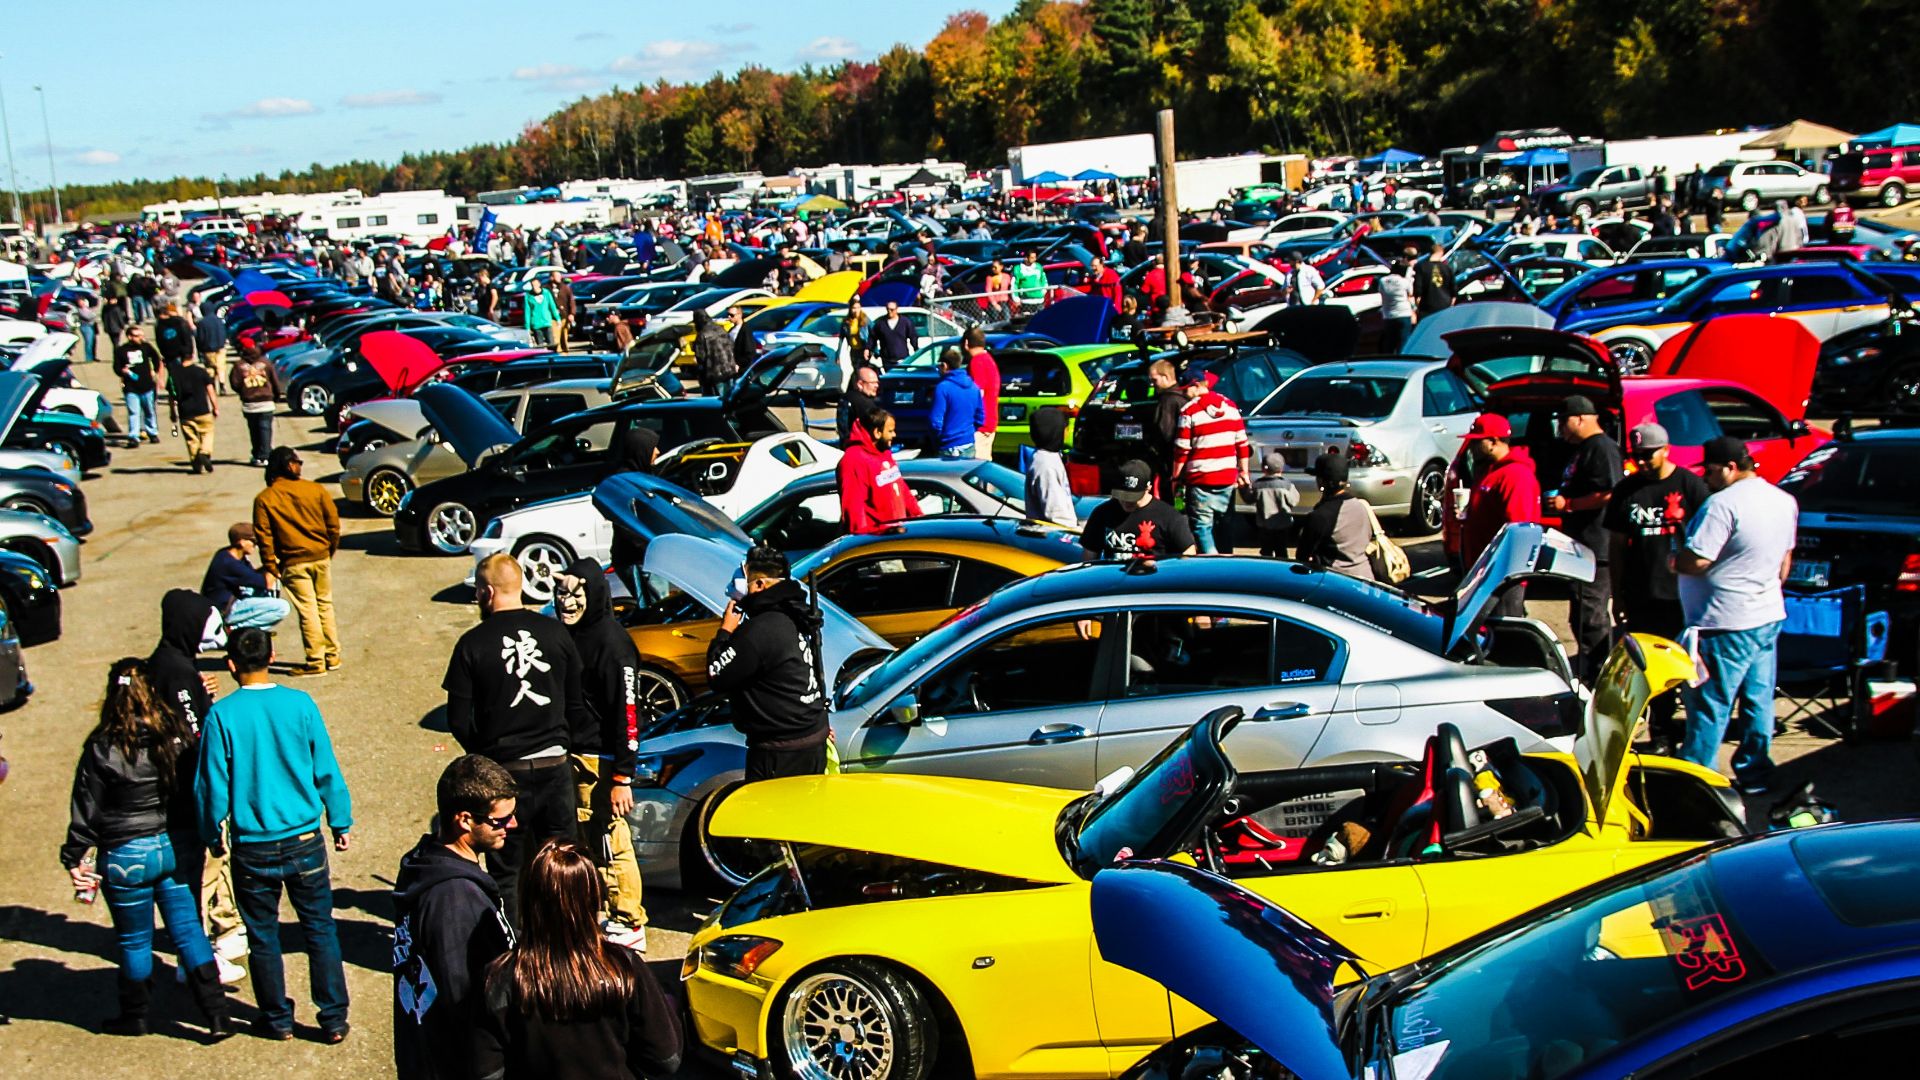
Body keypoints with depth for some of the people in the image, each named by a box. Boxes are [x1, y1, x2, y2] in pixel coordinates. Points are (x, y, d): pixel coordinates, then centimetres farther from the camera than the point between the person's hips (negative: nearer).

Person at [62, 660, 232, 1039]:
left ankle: (134, 1016, 30)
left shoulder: (102, 748, -13)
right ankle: (217, 1017, 5)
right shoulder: (178, 734, -6)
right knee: (188, 930, 9)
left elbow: (87, 810, -7)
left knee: (134, 941, 14)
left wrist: (74, 859, -1)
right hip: (179, 848, 3)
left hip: (127, 856, -2)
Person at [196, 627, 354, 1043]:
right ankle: (334, 1020, 13)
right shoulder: (300, 705, -7)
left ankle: (278, 1019, 25)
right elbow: (327, 771, -2)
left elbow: (212, 783, -5)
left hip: (252, 848, -1)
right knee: (320, 929, 11)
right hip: (304, 841, 1)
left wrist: (212, 835, 11)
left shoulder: (222, 715, -11)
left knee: (263, 936, 14)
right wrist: (341, 823, 10)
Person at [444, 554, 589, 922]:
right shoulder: (556, 633, -1)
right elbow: (579, 705, 4)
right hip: (555, 765, 3)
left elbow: (458, 720, -6)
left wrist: (484, 754, 10)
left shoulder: (473, 644, -9)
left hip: (504, 770, -3)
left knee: (506, 871, 9)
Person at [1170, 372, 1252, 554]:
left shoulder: (1189, 411, -8)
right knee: (1224, 523, 17)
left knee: (1202, 525, 0)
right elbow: (1242, 444, 8)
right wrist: (1244, 472, 15)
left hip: (1200, 480, -5)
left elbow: (1181, 451, -7)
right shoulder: (1230, 406, 7)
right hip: (1228, 478, 5)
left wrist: (1176, 478, 2)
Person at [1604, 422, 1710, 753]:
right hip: (1640, 597, 4)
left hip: (1681, 596, -3)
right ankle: (1661, 733, 13)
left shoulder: (1690, 485, -2)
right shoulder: (1626, 490, 10)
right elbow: (1616, 545, 13)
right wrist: (1618, 594, 11)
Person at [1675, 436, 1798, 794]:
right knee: (1758, 702, 15)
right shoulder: (1785, 501, 8)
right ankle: (1756, 775, 22)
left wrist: (1672, 560, -3)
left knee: (1710, 707, -2)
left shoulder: (1723, 503, -21)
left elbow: (1695, 562, -23)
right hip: (1769, 616, 9)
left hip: (1725, 624, -9)